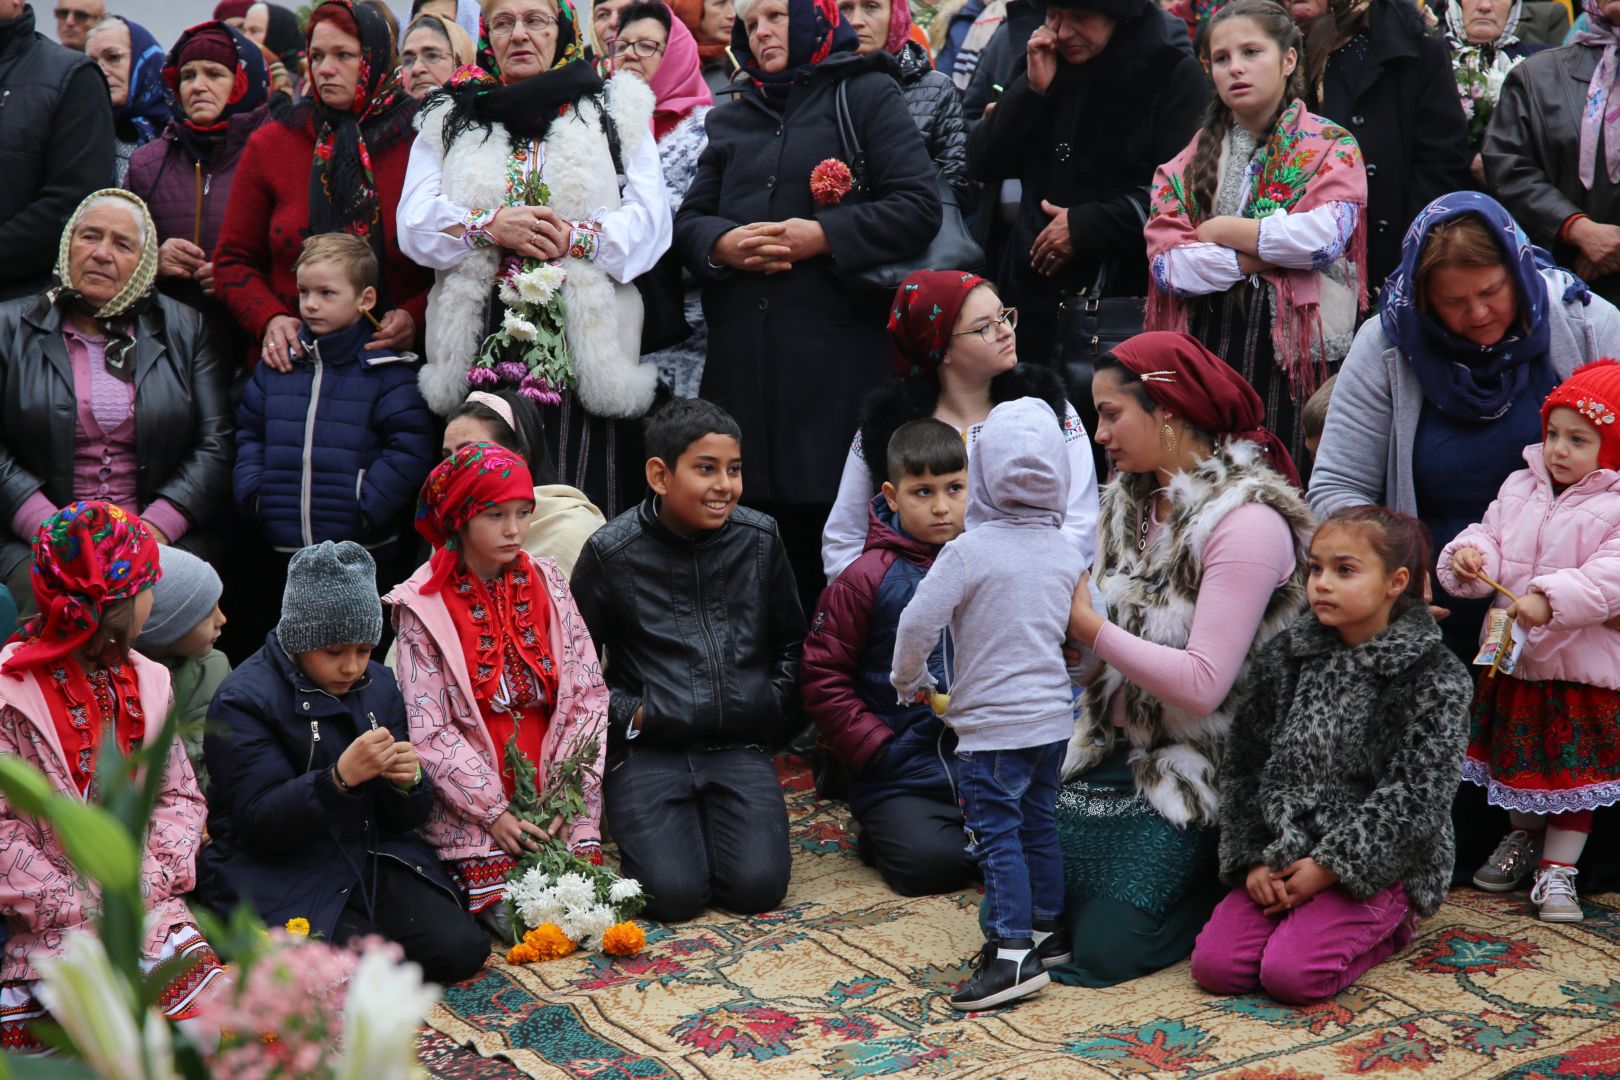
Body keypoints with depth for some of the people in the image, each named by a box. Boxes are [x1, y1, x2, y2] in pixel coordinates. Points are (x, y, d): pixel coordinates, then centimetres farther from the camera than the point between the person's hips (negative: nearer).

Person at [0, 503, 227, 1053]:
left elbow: (181, 797, 11)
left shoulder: (144, 681, 10)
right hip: (50, 924, -5)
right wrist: (82, 907, -15)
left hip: (151, 906, 5)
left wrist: (150, 879, -6)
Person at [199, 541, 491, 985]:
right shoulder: (244, 699, -10)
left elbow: (406, 818, 11)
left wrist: (409, 783, -14)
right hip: (278, 876, -5)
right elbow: (259, 823, -17)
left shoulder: (379, 685, 9)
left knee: (461, 949, -15)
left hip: (375, 859, 6)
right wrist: (340, 778, -32)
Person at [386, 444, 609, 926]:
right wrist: (495, 812, -16)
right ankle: (461, 882, 12)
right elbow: (430, 730, -9)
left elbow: (588, 693, 1)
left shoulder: (547, 583, 4)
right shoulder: (424, 606, -5)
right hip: (472, 801, -3)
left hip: (554, 789, 3)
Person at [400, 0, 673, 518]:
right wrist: (490, 227, -12)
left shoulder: (615, 112, 15)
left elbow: (649, 221, 1)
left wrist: (575, 238, -16)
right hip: (480, 342, 2)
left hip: (586, 343, -2)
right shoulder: (451, 120, 20)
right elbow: (414, 222, 6)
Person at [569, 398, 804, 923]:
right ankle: (638, 826, 15)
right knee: (674, 894, -19)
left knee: (759, 887, -16)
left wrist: (772, 708, 5)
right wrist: (625, 713, -8)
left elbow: (791, 642, 18)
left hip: (739, 747, 2)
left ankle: (710, 821, 16)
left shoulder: (760, 538, 5)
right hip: (649, 750, -2)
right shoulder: (611, 551, -4)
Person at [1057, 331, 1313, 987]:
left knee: (1108, 944, -13)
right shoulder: (1131, 499, 6)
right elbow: (1114, 635, 8)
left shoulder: (1246, 521, -19)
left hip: (1191, 769, -7)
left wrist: (1089, 626, -23)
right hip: (1115, 747, 7)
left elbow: (1203, 683, -25)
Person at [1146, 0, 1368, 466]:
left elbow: (1326, 235, -15)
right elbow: (1165, 262, -2)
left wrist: (1220, 230, -7)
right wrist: (1259, 256, -11)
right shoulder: (1192, 156, 11)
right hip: (1206, 345, 3)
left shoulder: (1332, 146, 4)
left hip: (1296, 350, -3)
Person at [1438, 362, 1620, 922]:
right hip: (1513, 655, 6)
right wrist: (1468, 557, -19)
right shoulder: (1518, 488, 4)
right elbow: (1491, 535, 4)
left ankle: (1557, 869, 15)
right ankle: (1521, 835, 42)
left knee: (1573, 768, 3)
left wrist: (1551, 600, -34)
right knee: (1514, 755, 20)